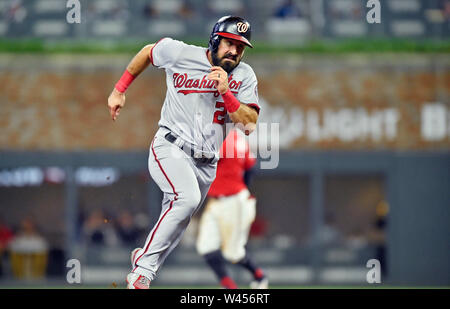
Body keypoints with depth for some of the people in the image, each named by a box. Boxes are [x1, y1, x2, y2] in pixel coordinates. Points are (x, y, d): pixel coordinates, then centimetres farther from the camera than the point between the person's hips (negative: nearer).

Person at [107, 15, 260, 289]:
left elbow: (249, 125, -8)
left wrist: (226, 93, -20)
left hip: (206, 164, 5)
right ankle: (143, 270, -27)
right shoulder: (180, 54, -4)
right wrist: (119, 90, 16)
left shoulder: (245, 76, 1)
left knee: (176, 223, 6)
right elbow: (147, 53, 16)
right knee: (187, 198, -30)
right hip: (170, 148, -5)